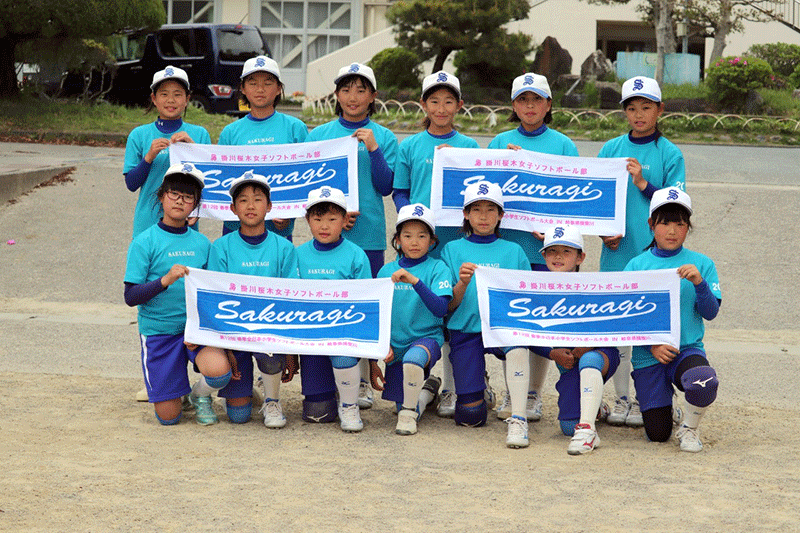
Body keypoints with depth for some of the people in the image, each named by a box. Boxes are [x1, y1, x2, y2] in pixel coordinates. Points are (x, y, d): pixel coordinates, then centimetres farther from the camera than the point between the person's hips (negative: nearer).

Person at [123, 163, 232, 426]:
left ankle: (199, 395, 6)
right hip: (158, 331, -2)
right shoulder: (144, 242, -6)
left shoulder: (201, 243, 5)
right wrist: (165, 280, -26)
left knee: (219, 370, -29)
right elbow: (131, 296, -11)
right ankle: (173, 391, 33)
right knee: (168, 417, -3)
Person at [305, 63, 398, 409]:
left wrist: (373, 149, -12)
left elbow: (386, 187, -1)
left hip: (368, 235, -1)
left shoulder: (384, 138, 6)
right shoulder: (319, 135, 8)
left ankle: (363, 382, 12)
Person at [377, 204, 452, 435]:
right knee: (403, 405, 5)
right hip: (396, 344, 4)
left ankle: (409, 414, -18)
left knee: (413, 358, -38)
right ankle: (428, 389, 39)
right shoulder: (386, 271, 5)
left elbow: (441, 309, -19)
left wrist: (415, 281, -30)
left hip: (427, 337, -4)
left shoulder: (437, 268, -6)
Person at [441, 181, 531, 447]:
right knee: (470, 417, -8)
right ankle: (479, 385, 27)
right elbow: (448, 306, 3)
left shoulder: (513, 251, 11)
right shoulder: (453, 250, 9)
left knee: (517, 341, -40)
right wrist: (462, 283, -16)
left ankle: (518, 419, -34)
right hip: (466, 330, 0)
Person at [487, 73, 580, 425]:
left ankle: (534, 393, 13)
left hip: (548, 246, -1)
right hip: (508, 241, 1)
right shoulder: (500, 144, 9)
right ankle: (511, 389, 16)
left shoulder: (563, 145, 4)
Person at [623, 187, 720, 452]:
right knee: (657, 434, -3)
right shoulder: (636, 265, 4)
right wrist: (651, 344, -13)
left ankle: (688, 427, -4)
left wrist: (699, 283, -19)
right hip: (647, 357, 1)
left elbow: (711, 312, -2)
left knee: (704, 382, -37)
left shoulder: (701, 264, 5)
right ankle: (662, 399, 34)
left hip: (688, 349, -1)